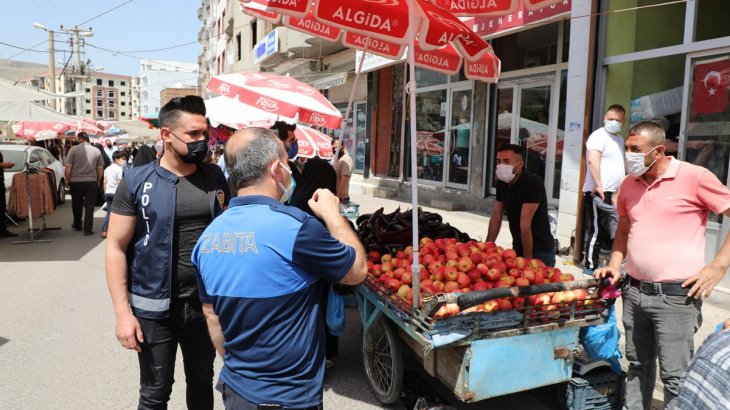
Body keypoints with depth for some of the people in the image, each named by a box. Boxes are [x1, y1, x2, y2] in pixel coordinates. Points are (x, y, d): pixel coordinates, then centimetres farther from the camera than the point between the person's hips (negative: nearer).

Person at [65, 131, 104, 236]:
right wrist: (98, 180, 16)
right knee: (89, 205, 3)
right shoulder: (96, 151, 1)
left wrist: (67, 179, 4)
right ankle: (88, 229, 2)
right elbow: (100, 168, 4)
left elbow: (68, 166, -8)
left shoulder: (74, 149, -6)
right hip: (92, 182, 1)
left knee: (77, 204, 17)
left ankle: (77, 225, 34)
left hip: (76, 181, -1)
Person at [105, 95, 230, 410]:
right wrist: (122, 311, -12)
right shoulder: (137, 181, -9)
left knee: (202, 382, 20)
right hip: (154, 307, -3)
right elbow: (116, 248, -7)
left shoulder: (215, 178, 1)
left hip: (207, 302, 3)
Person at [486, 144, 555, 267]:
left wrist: (528, 258, -25)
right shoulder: (502, 183, 0)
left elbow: (525, 223, -25)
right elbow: (496, 216, 5)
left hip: (540, 253, -7)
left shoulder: (532, 182, -23)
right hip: (518, 249, 7)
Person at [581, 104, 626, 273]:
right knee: (595, 231, -4)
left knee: (606, 231, 14)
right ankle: (591, 267, 4)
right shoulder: (599, 136, -10)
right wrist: (598, 186, -27)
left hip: (610, 193, 9)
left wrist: (617, 192, 22)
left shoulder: (619, 139, 19)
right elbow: (593, 160, -24)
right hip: (597, 193, -9)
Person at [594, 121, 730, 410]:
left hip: (675, 296, -6)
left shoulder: (694, 177, -10)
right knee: (638, 365, 19)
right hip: (634, 291, 6)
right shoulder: (628, 184, 8)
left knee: (675, 375, 1)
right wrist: (614, 265, 9)